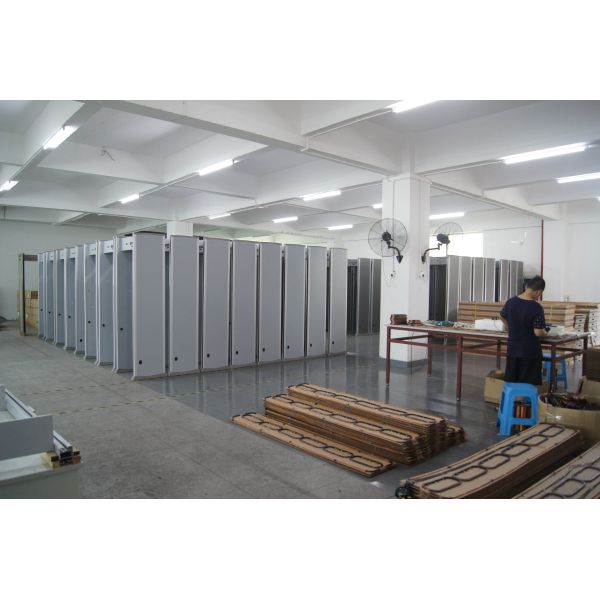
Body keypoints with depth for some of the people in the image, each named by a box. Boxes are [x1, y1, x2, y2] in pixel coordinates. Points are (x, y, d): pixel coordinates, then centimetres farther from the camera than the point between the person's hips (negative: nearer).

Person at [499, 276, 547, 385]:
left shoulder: (511, 302, 0)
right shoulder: (537, 307, -17)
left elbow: (502, 316, 19)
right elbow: (538, 333, -19)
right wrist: (545, 333, 2)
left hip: (512, 349, 5)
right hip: (530, 351, -5)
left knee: (511, 383, 12)